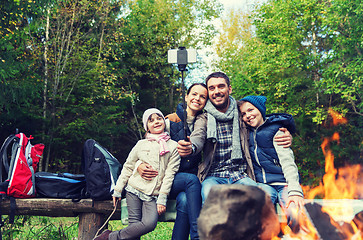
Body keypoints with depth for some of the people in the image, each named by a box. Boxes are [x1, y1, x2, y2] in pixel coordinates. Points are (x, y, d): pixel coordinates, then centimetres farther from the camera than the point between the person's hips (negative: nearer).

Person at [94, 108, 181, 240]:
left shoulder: (173, 146, 6)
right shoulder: (141, 144, 10)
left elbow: (169, 174, 0)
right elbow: (128, 167, 14)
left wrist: (162, 199, -6)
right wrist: (118, 190, 9)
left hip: (153, 195, -1)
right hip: (134, 189, 1)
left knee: (150, 223, -22)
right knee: (134, 223, -13)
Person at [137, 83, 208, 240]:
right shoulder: (170, 121, 3)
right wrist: (140, 165, -17)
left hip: (193, 175, 2)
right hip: (169, 179, -2)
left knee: (184, 200, -31)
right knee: (191, 180, -33)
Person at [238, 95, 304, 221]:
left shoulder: (275, 130, 3)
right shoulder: (248, 133, 16)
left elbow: (287, 161, -6)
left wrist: (295, 191, -21)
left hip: (283, 182, -2)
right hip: (262, 184, 3)